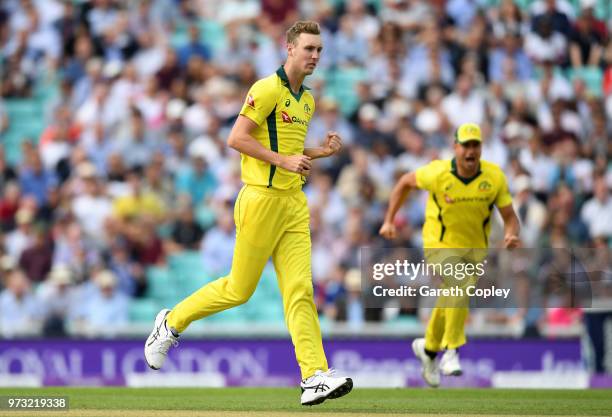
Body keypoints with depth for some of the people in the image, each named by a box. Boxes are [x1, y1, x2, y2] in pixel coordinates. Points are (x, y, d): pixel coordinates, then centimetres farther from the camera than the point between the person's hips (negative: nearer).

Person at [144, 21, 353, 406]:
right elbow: (237, 139, -17)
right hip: (263, 198, -7)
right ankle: (172, 323, 23)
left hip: (295, 203, 7)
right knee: (239, 289, 2)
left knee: (300, 290, -3)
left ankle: (315, 377, -10)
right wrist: (284, 159, -21)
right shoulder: (268, 89, -10)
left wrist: (322, 152, 10)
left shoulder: (307, 100, 17)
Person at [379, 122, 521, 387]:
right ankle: (450, 351, -22)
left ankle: (429, 348, 43)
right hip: (440, 244, -4)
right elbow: (405, 182, -1)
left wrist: (511, 234, -32)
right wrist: (389, 221, -2)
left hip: (474, 248, 4)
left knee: (449, 304, 15)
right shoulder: (438, 173, -20)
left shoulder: (494, 177, -15)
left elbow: (510, 217, -9)